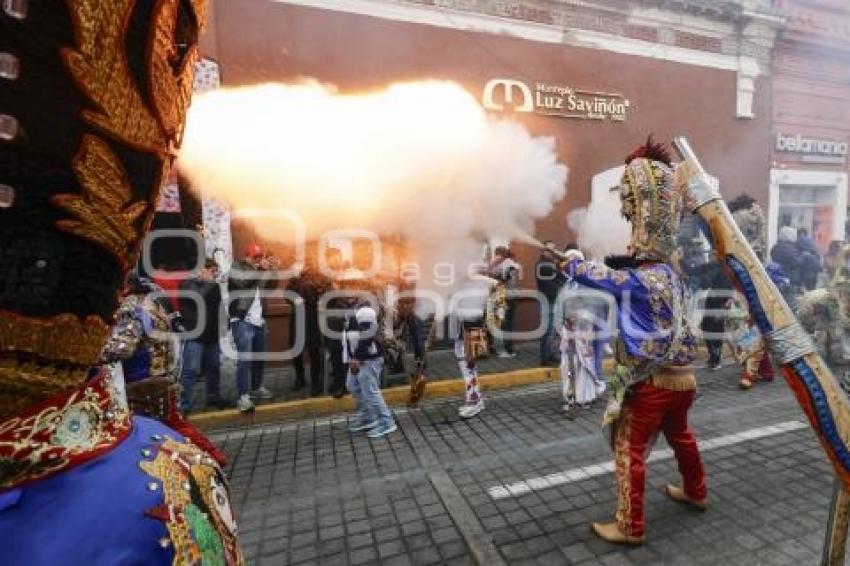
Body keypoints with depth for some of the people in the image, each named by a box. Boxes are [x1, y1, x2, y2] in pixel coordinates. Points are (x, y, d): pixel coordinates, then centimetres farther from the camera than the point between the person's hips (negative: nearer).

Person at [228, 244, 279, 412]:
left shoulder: (261, 272, 17)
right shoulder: (237, 268, 0)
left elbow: (273, 286, 9)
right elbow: (242, 282, -21)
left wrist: (269, 270, -3)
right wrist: (260, 269, -17)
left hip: (259, 321, 7)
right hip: (242, 321, -6)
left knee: (259, 357, 14)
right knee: (244, 358, -12)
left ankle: (257, 388, 30)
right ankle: (243, 396, -11)